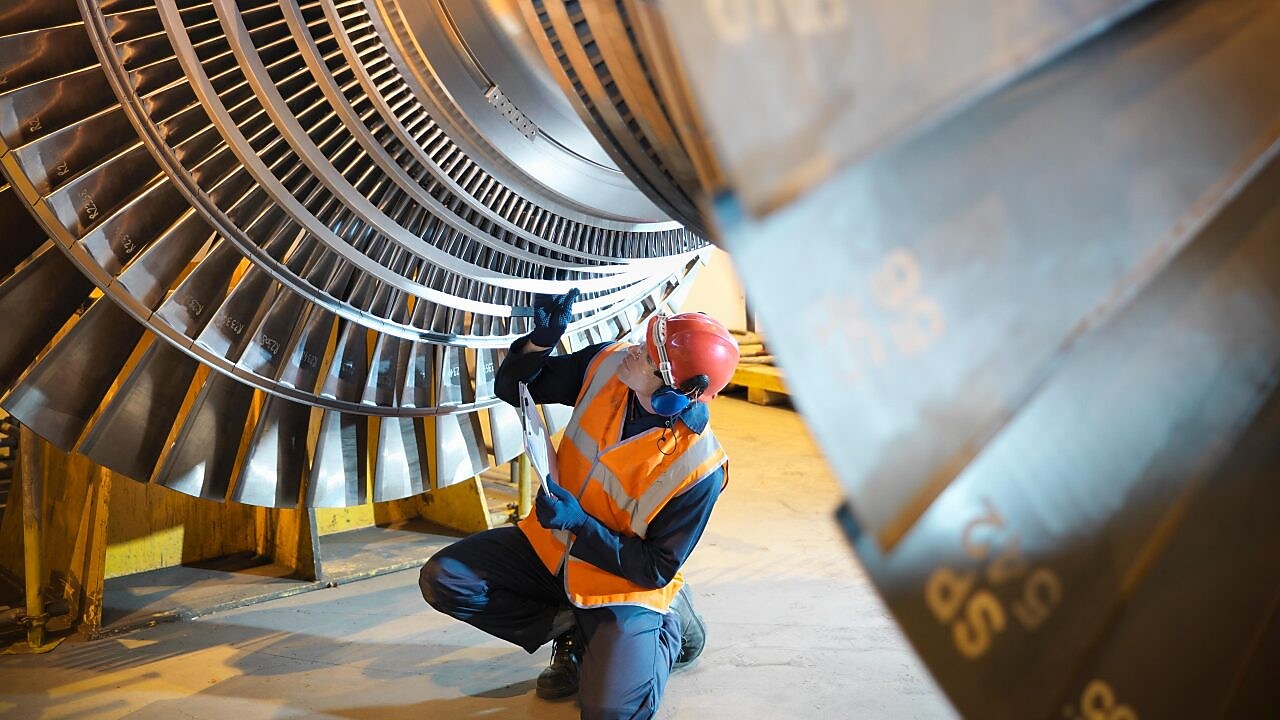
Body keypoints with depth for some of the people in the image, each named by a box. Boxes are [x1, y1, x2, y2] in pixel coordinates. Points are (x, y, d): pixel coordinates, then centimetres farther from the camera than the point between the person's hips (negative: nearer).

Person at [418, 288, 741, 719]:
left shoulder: (699, 466, -28)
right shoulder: (608, 363, -15)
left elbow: (655, 570, -19)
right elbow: (512, 389, -2)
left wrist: (580, 523, -28)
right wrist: (541, 340, -22)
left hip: (620, 583, -5)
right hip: (551, 547, 5)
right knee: (443, 579, -12)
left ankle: (669, 627, 9)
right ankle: (571, 629, 4)